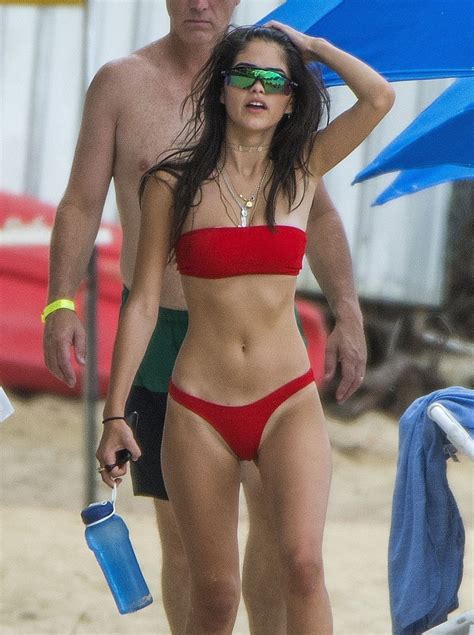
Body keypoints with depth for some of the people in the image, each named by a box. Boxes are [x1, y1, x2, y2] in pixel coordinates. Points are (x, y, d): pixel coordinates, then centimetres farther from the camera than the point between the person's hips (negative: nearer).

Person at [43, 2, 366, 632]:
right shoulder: (121, 83, 1)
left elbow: (318, 214, 9)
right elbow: (81, 205, 1)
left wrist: (348, 312, -1)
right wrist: (60, 303, -12)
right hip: (161, 334, -1)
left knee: (279, 508, -8)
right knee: (182, 527, 3)